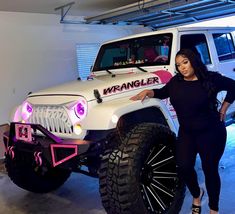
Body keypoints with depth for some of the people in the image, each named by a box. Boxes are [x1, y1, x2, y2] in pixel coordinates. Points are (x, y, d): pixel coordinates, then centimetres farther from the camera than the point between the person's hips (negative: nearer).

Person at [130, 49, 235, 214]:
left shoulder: (211, 78, -11)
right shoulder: (176, 82, 0)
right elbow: (162, 93, 16)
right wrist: (148, 92, -2)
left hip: (212, 133, -3)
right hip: (186, 133, 4)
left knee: (210, 170, 5)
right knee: (183, 167, -8)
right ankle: (197, 195, 25)